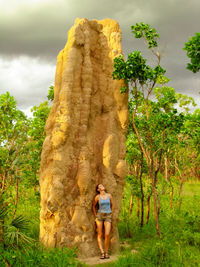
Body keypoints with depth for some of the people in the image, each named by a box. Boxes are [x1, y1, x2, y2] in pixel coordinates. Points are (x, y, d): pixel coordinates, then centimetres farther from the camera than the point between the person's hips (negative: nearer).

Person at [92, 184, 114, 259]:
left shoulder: (109, 195, 1)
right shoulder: (97, 197, -3)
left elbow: (112, 205, 13)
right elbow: (93, 206, 11)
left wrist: (110, 215, 11)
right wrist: (96, 216, 7)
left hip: (108, 217, 0)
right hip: (99, 215, 0)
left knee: (107, 235, -12)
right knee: (100, 235, -3)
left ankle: (106, 252, 0)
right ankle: (102, 253, 0)